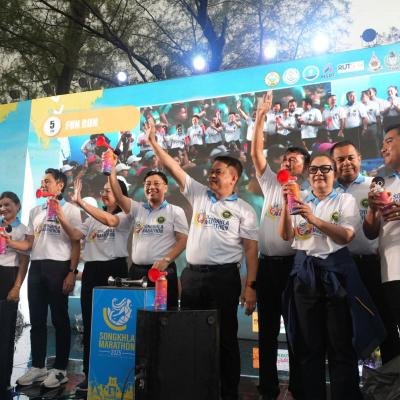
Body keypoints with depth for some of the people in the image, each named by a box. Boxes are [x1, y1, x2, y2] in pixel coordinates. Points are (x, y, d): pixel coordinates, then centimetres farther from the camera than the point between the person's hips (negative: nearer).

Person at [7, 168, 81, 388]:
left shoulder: (70, 210, -1)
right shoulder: (35, 211, 17)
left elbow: (75, 245, -5)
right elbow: (28, 244, 14)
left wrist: (71, 273, -12)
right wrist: (6, 241, -3)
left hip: (59, 267, -6)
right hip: (36, 267, 6)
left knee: (60, 319, 2)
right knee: (37, 319, 10)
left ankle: (60, 369, 12)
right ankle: (37, 366, 22)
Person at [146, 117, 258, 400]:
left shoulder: (244, 209, 0)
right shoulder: (199, 194, 10)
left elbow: (251, 249, -3)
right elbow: (174, 169, 7)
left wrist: (250, 286, -9)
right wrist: (154, 143, 2)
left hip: (224, 276, -4)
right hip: (192, 274, 4)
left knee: (225, 336, 4)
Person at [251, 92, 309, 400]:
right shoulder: (271, 184, 12)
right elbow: (257, 154, 4)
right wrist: (261, 119, -1)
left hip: (294, 263, -3)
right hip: (267, 263, 4)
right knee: (267, 327, 9)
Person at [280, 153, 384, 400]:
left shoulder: (346, 200, 4)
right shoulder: (300, 201, 12)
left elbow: (346, 236, -10)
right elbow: (286, 236, 2)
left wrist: (314, 219, -19)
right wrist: (286, 206, -10)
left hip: (336, 271, -2)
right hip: (305, 272, 3)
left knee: (341, 343, 1)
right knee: (309, 343, 9)